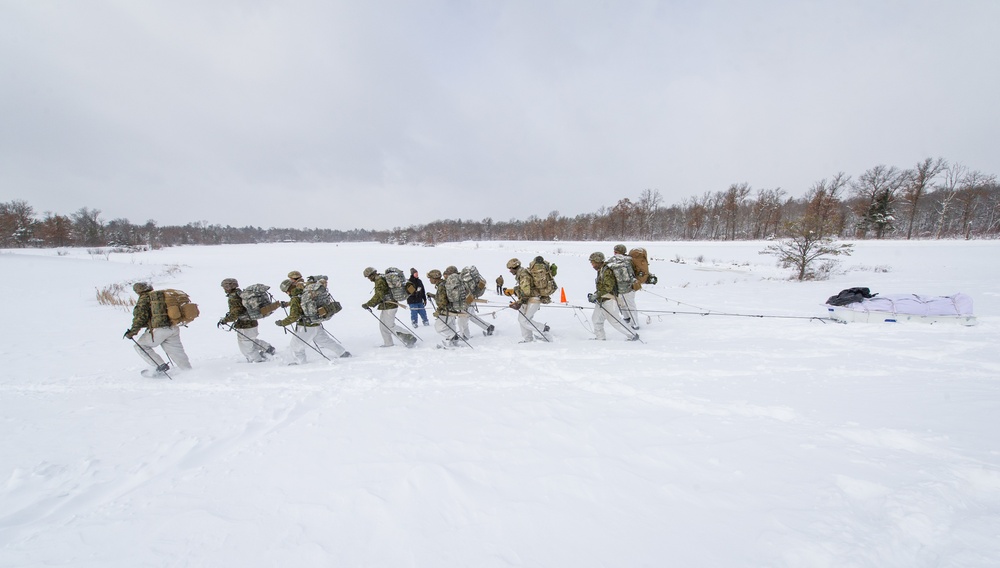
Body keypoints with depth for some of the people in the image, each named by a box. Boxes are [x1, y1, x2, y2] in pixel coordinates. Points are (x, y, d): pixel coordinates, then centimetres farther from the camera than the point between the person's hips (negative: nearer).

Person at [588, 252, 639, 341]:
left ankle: (633, 335, 10)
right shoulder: (600, 271, 12)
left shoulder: (607, 271, -18)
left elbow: (608, 287, -25)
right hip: (601, 300, 10)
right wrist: (595, 295, 9)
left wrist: (596, 295, -25)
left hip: (608, 300, -10)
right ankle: (600, 337, 26)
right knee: (596, 319, 13)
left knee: (615, 321, -2)